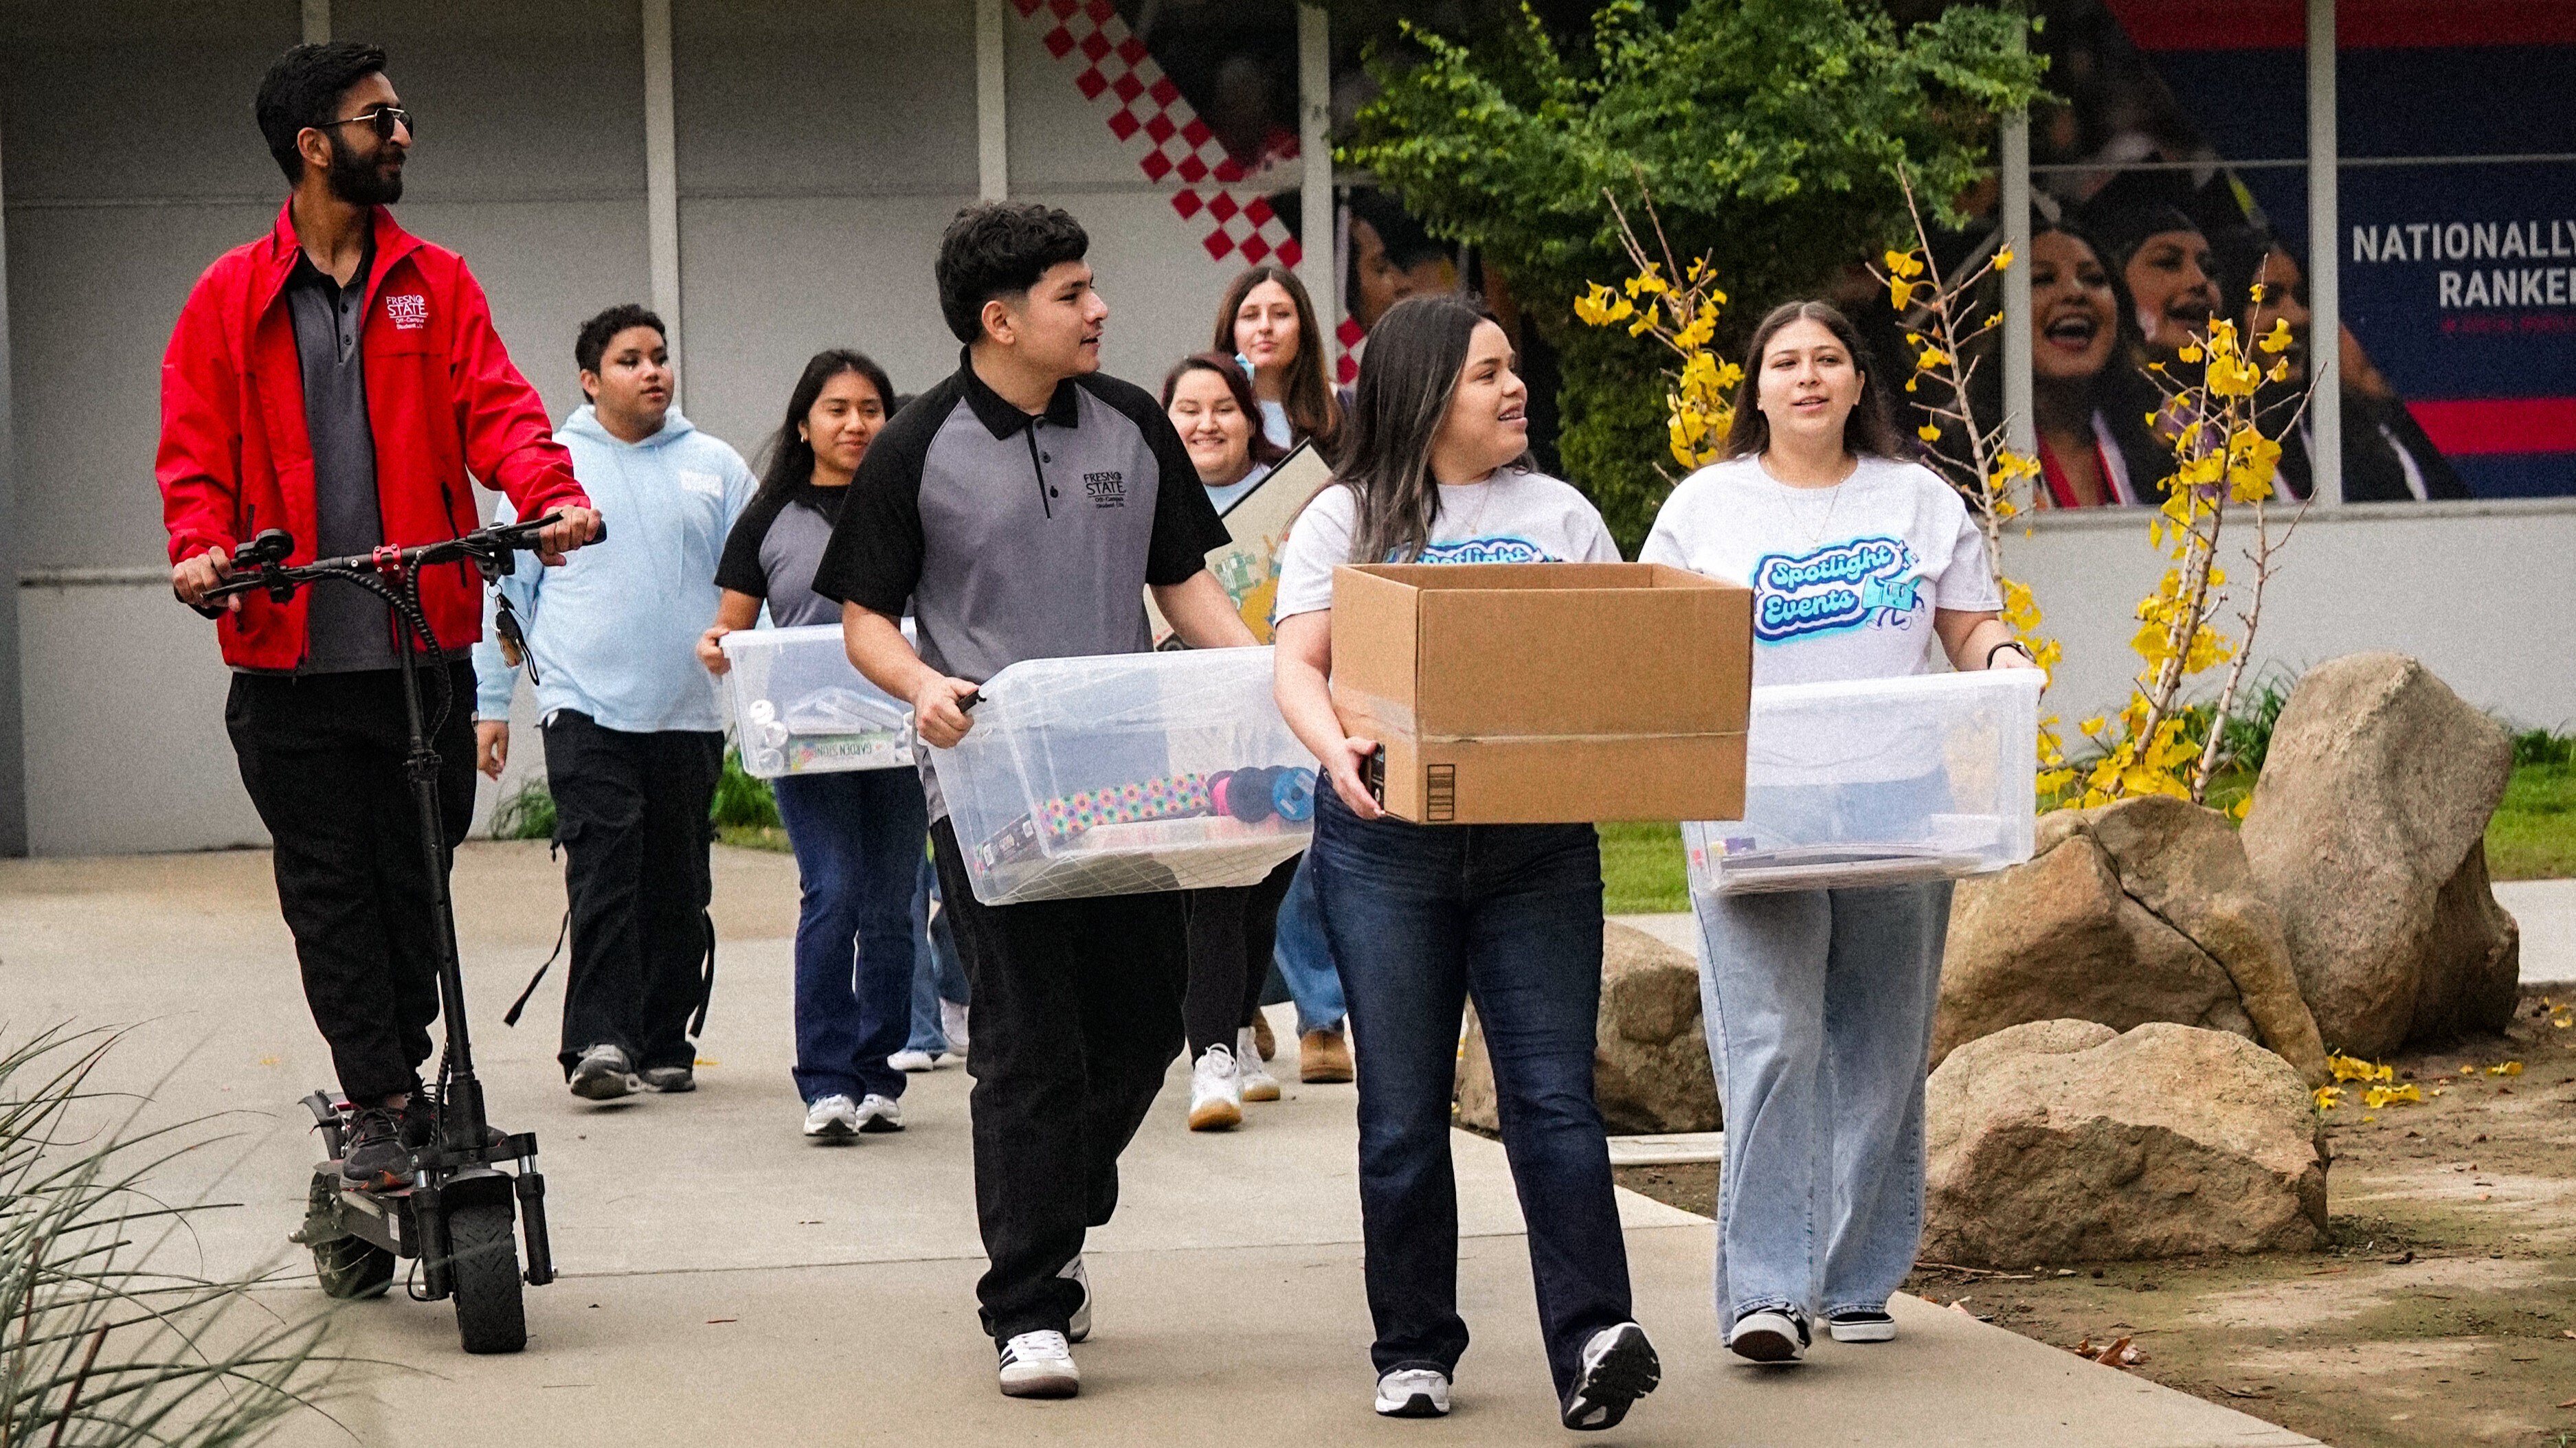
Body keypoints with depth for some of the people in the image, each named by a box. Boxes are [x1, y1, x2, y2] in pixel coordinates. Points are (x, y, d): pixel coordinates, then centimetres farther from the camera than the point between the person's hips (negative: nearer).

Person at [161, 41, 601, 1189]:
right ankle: (385, 1107, 3)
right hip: (291, 654, -1)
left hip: (424, 647, 1)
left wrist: (549, 490, -20)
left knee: (417, 878, 7)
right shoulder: (230, 299, 5)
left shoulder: (436, 284, 10)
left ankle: (396, 1082, 21)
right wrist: (201, 544, -17)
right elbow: (195, 446, 3)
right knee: (330, 890, -1)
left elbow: (494, 405, 0)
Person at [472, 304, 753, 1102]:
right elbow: (505, 591, 9)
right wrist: (490, 704, 5)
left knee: (678, 887, 6)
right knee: (603, 871, -16)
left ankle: (666, 1044, 15)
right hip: (585, 706, -2)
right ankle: (599, 1042, -22)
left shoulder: (716, 468, 11)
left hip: (690, 713, 3)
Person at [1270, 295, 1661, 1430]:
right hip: (1386, 839, -1)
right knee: (1403, 1109, 3)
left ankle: (1593, 1338, -17)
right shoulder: (1348, 518, 8)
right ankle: (1414, 1351, 12)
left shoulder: (1559, 516, 14)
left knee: (1553, 1091, -10)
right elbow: (1298, 665, -1)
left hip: (1538, 839, 1)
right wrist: (1336, 749, -21)